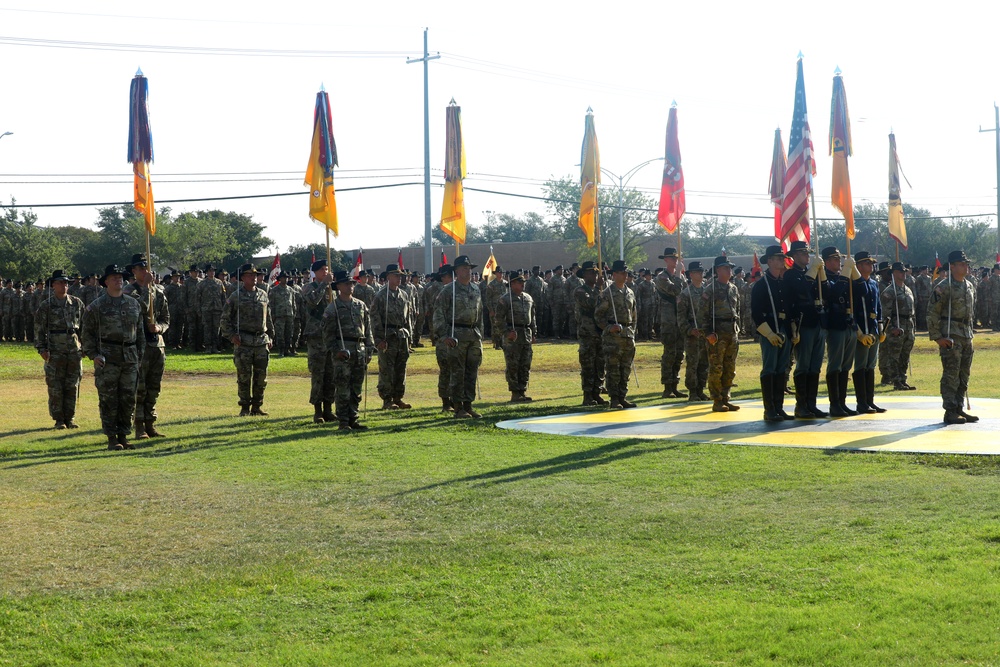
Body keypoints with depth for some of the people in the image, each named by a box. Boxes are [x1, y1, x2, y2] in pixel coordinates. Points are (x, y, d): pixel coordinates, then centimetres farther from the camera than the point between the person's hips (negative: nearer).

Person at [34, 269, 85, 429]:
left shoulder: (77, 303, 8)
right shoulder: (46, 306, 0)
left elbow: (84, 325, 14)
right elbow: (39, 329, 0)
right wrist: (42, 348, -7)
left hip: (75, 350, 3)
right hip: (55, 351, -3)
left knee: (72, 386, 5)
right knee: (55, 387, -1)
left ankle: (70, 418, 13)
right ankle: (58, 420, 6)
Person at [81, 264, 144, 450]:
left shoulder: (133, 304, 13)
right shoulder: (96, 306, 0)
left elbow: (140, 332, 18)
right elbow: (88, 333, 0)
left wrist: (139, 355, 12)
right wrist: (93, 355, -11)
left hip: (130, 358, 4)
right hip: (107, 359, -4)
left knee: (128, 400, 5)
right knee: (109, 400, -3)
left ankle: (123, 436, 14)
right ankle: (112, 439, 3)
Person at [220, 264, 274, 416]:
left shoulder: (263, 295, 13)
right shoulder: (236, 296, 0)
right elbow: (225, 318, 2)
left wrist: (270, 337, 16)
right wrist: (231, 335, -9)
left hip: (261, 341, 4)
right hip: (243, 342, -4)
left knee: (261, 377, 4)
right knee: (244, 376, -2)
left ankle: (257, 407, 14)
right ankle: (245, 408, 5)